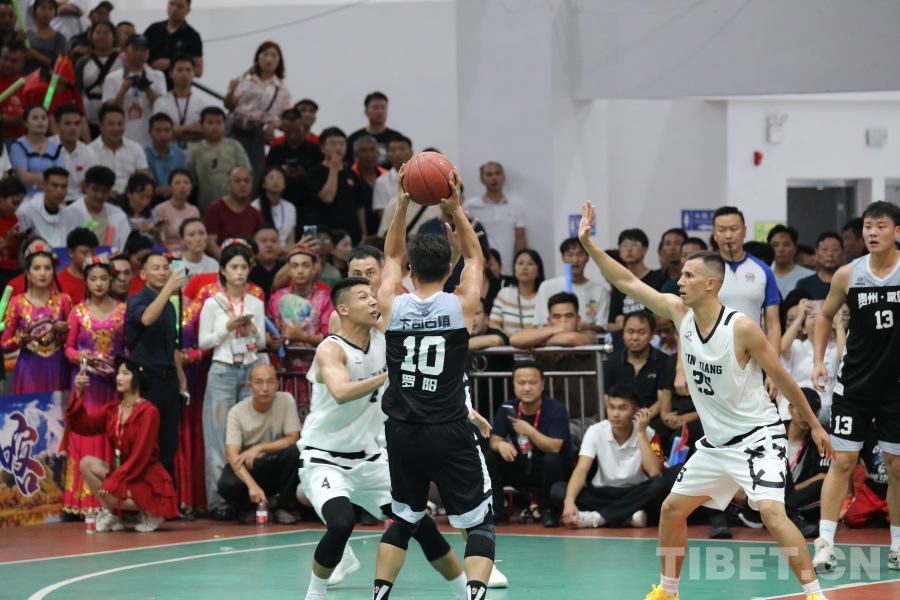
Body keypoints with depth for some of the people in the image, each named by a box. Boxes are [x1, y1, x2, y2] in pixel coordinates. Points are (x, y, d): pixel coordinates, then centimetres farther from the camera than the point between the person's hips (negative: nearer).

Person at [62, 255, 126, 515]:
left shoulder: (122, 310, 6)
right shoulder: (78, 311, 5)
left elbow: (129, 346, 9)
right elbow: (69, 348, 7)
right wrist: (83, 356, -12)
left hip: (114, 380, 1)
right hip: (86, 380, -1)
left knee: (112, 438, -1)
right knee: (86, 437, -3)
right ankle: (84, 501, -3)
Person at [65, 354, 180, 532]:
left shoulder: (148, 411, -14)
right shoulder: (112, 410, 6)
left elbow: (139, 457, -19)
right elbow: (81, 426, -2)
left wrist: (112, 482, -22)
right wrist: (78, 393, -14)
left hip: (147, 479, -7)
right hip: (124, 472, 7)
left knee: (108, 494, -30)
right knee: (87, 463, -11)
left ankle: (151, 511, -5)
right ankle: (112, 517, -4)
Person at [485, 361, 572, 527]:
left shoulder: (556, 410, -18)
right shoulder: (506, 409, -5)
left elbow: (554, 447, -26)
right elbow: (494, 441, -7)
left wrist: (529, 430, -31)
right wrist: (501, 445, -31)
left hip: (547, 470, -4)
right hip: (519, 469, 4)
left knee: (552, 459, -36)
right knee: (488, 458, -17)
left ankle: (548, 511, -14)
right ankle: (498, 513, -11)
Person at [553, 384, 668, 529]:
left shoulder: (649, 435, -10)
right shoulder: (595, 431, -8)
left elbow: (655, 473, -25)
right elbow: (581, 470, -18)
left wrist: (641, 433, -22)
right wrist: (569, 501, -36)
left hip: (635, 496, -1)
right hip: (602, 494, 1)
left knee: (661, 486, -34)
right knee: (558, 491, -25)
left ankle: (599, 517, -30)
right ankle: (627, 517, -30)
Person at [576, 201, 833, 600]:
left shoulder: (741, 328, -20)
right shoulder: (680, 313, -3)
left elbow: (782, 379, -11)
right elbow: (627, 282, 1)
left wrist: (814, 425, -4)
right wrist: (588, 243, -7)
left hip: (757, 436, -7)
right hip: (715, 442, 7)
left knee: (772, 511, -24)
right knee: (672, 509, 12)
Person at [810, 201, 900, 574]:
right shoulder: (848, 275, -2)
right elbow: (825, 316, 14)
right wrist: (818, 360, 4)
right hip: (855, 384, 1)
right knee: (842, 460, -3)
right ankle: (825, 543, -2)